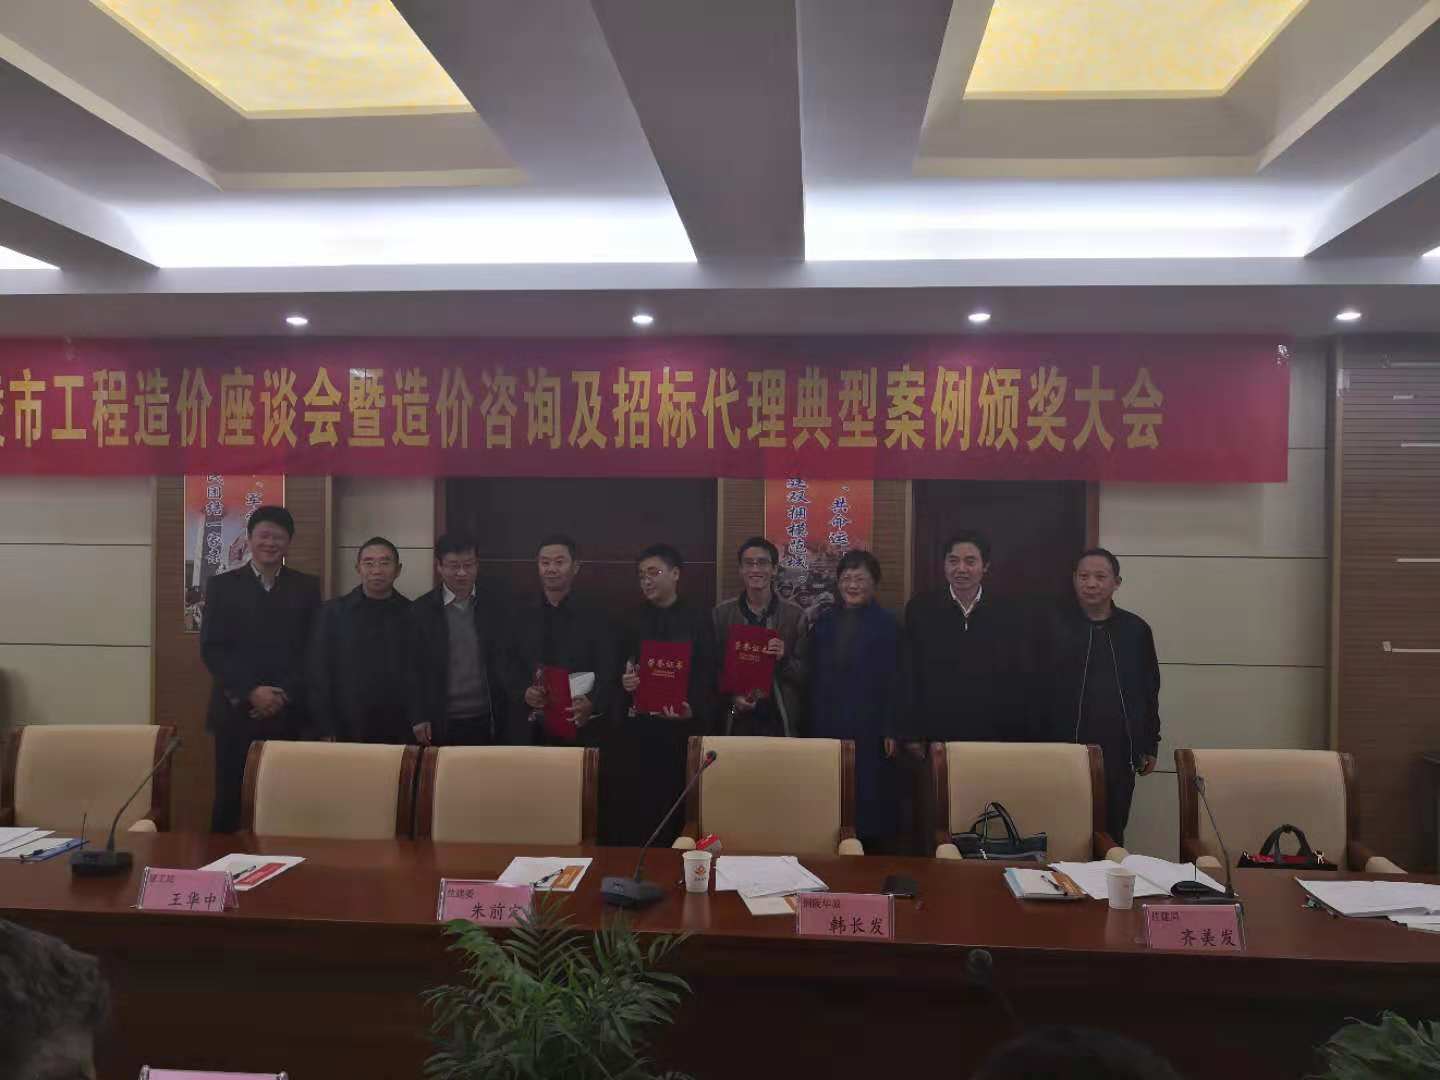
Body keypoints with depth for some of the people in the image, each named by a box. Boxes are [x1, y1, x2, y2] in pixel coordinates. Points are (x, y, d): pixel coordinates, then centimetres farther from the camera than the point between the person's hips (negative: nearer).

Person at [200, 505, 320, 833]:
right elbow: (211, 650, 0)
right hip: (235, 712, 0)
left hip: (289, 714, 0)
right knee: (229, 799, 3)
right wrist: (251, 692, -11)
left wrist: (284, 696, -7)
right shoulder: (222, 585, 7)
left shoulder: (307, 587, 9)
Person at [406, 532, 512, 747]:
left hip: (486, 723, 1)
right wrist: (418, 719, -4)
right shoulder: (420, 611, 1)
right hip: (439, 725, -1)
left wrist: (506, 720, 2)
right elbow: (413, 670, 1)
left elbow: (507, 664, 8)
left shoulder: (495, 609, 6)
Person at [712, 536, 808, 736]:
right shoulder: (721, 613, 3)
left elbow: (806, 675, 2)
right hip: (736, 720, 1)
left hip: (780, 722, -1)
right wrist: (731, 698, -9)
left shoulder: (795, 615, 0)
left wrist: (784, 659, -15)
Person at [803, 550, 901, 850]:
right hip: (826, 725, 3)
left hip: (869, 728, -3)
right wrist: (811, 726, 5)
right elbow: (811, 676, 10)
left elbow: (893, 682, -4)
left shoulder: (886, 624, 0)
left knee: (868, 798, 0)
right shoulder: (824, 622, 10)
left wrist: (890, 729, -9)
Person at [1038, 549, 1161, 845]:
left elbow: (1149, 692, 14)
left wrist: (1150, 746, 14)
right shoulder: (1053, 625, -3)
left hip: (1120, 756, 3)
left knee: (1112, 836, 9)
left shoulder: (1135, 630, 7)